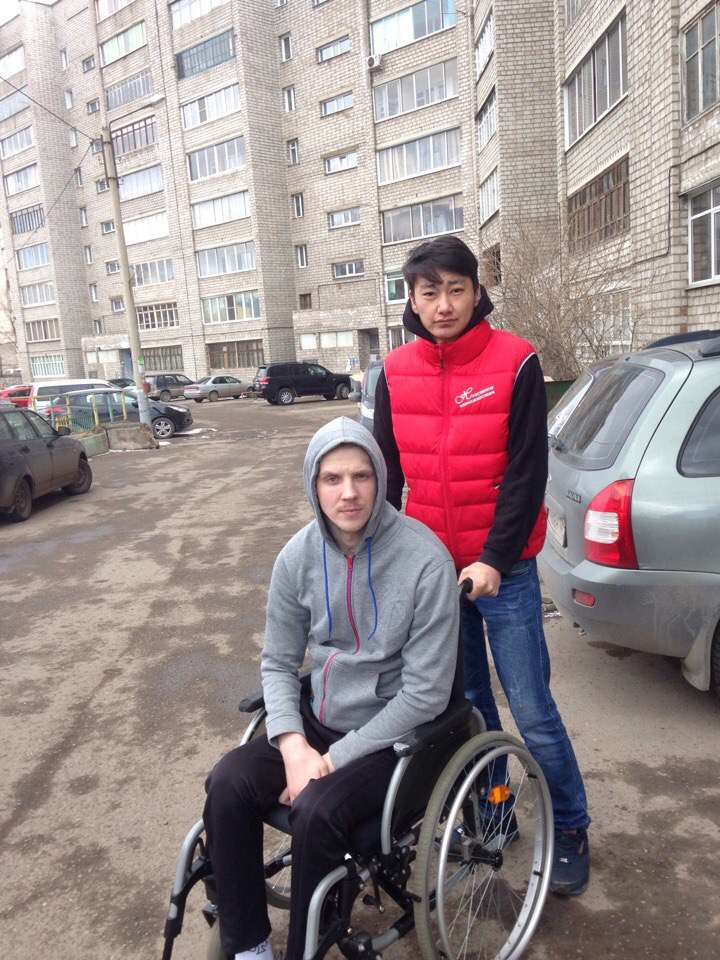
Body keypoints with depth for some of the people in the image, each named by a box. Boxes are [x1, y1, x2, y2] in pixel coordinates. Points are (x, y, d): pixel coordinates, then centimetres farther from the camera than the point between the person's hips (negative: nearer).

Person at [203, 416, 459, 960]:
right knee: (227, 785, -15)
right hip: (318, 721, 5)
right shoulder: (299, 556, -5)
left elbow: (425, 694, -18)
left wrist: (333, 761, -16)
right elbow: (279, 663, 4)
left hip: (393, 734, -4)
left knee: (316, 811, -27)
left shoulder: (425, 560, -21)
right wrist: (294, 749, -12)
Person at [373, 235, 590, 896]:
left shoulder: (515, 363, -9)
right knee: (465, 703, 17)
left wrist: (494, 560, -16)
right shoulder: (397, 372, 3)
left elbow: (526, 472, -11)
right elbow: (386, 471, 8)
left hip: (503, 569, -4)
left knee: (532, 710, 4)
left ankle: (569, 830, 27)